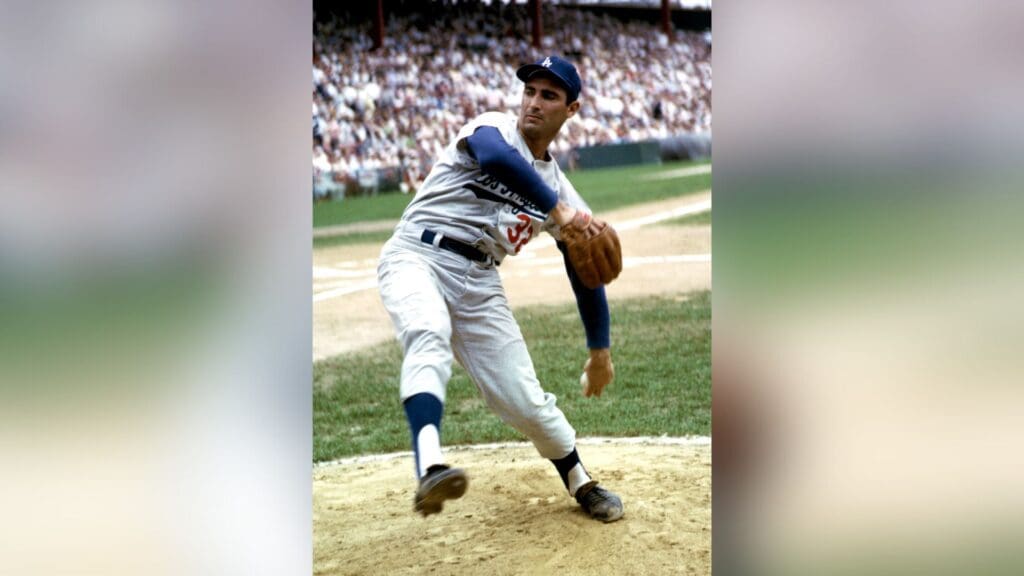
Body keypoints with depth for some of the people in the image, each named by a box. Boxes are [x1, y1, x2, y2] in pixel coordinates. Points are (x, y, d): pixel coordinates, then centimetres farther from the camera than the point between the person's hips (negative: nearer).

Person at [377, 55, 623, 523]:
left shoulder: (560, 189, 13)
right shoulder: (492, 128, -2)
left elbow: (585, 271, 17)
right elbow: (497, 158, -28)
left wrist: (600, 351, 16)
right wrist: (556, 209, -33)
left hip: (479, 283, 4)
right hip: (416, 257, -4)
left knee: (524, 401, 0)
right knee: (429, 334, -36)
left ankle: (581, 484, 26)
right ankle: (430, 467, -55)